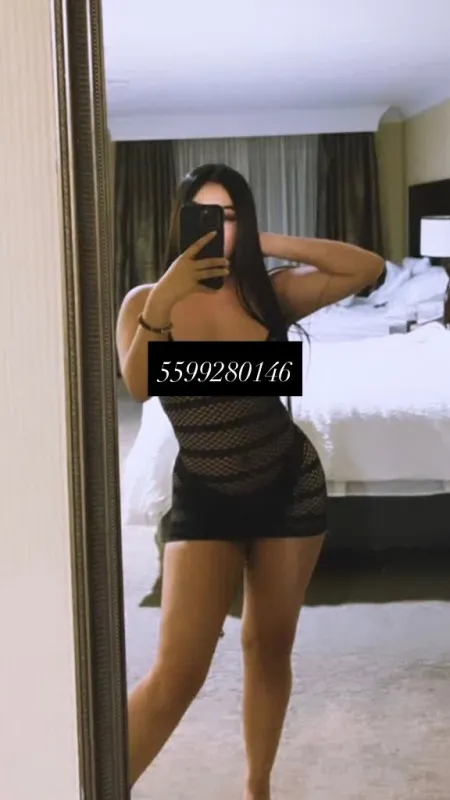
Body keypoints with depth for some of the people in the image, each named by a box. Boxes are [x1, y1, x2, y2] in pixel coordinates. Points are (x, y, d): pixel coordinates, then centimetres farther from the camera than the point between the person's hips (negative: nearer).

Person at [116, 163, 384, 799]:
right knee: (178, 670, -10)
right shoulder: (147, 302, -7)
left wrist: (270, 245, -15)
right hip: (203, 497, -2)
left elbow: (369, 267, -10)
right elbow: (138, 386, -23)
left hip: (289, 485, 2)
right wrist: (163, 299, -34)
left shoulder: (270, 292, -4)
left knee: (270, 646, 14)